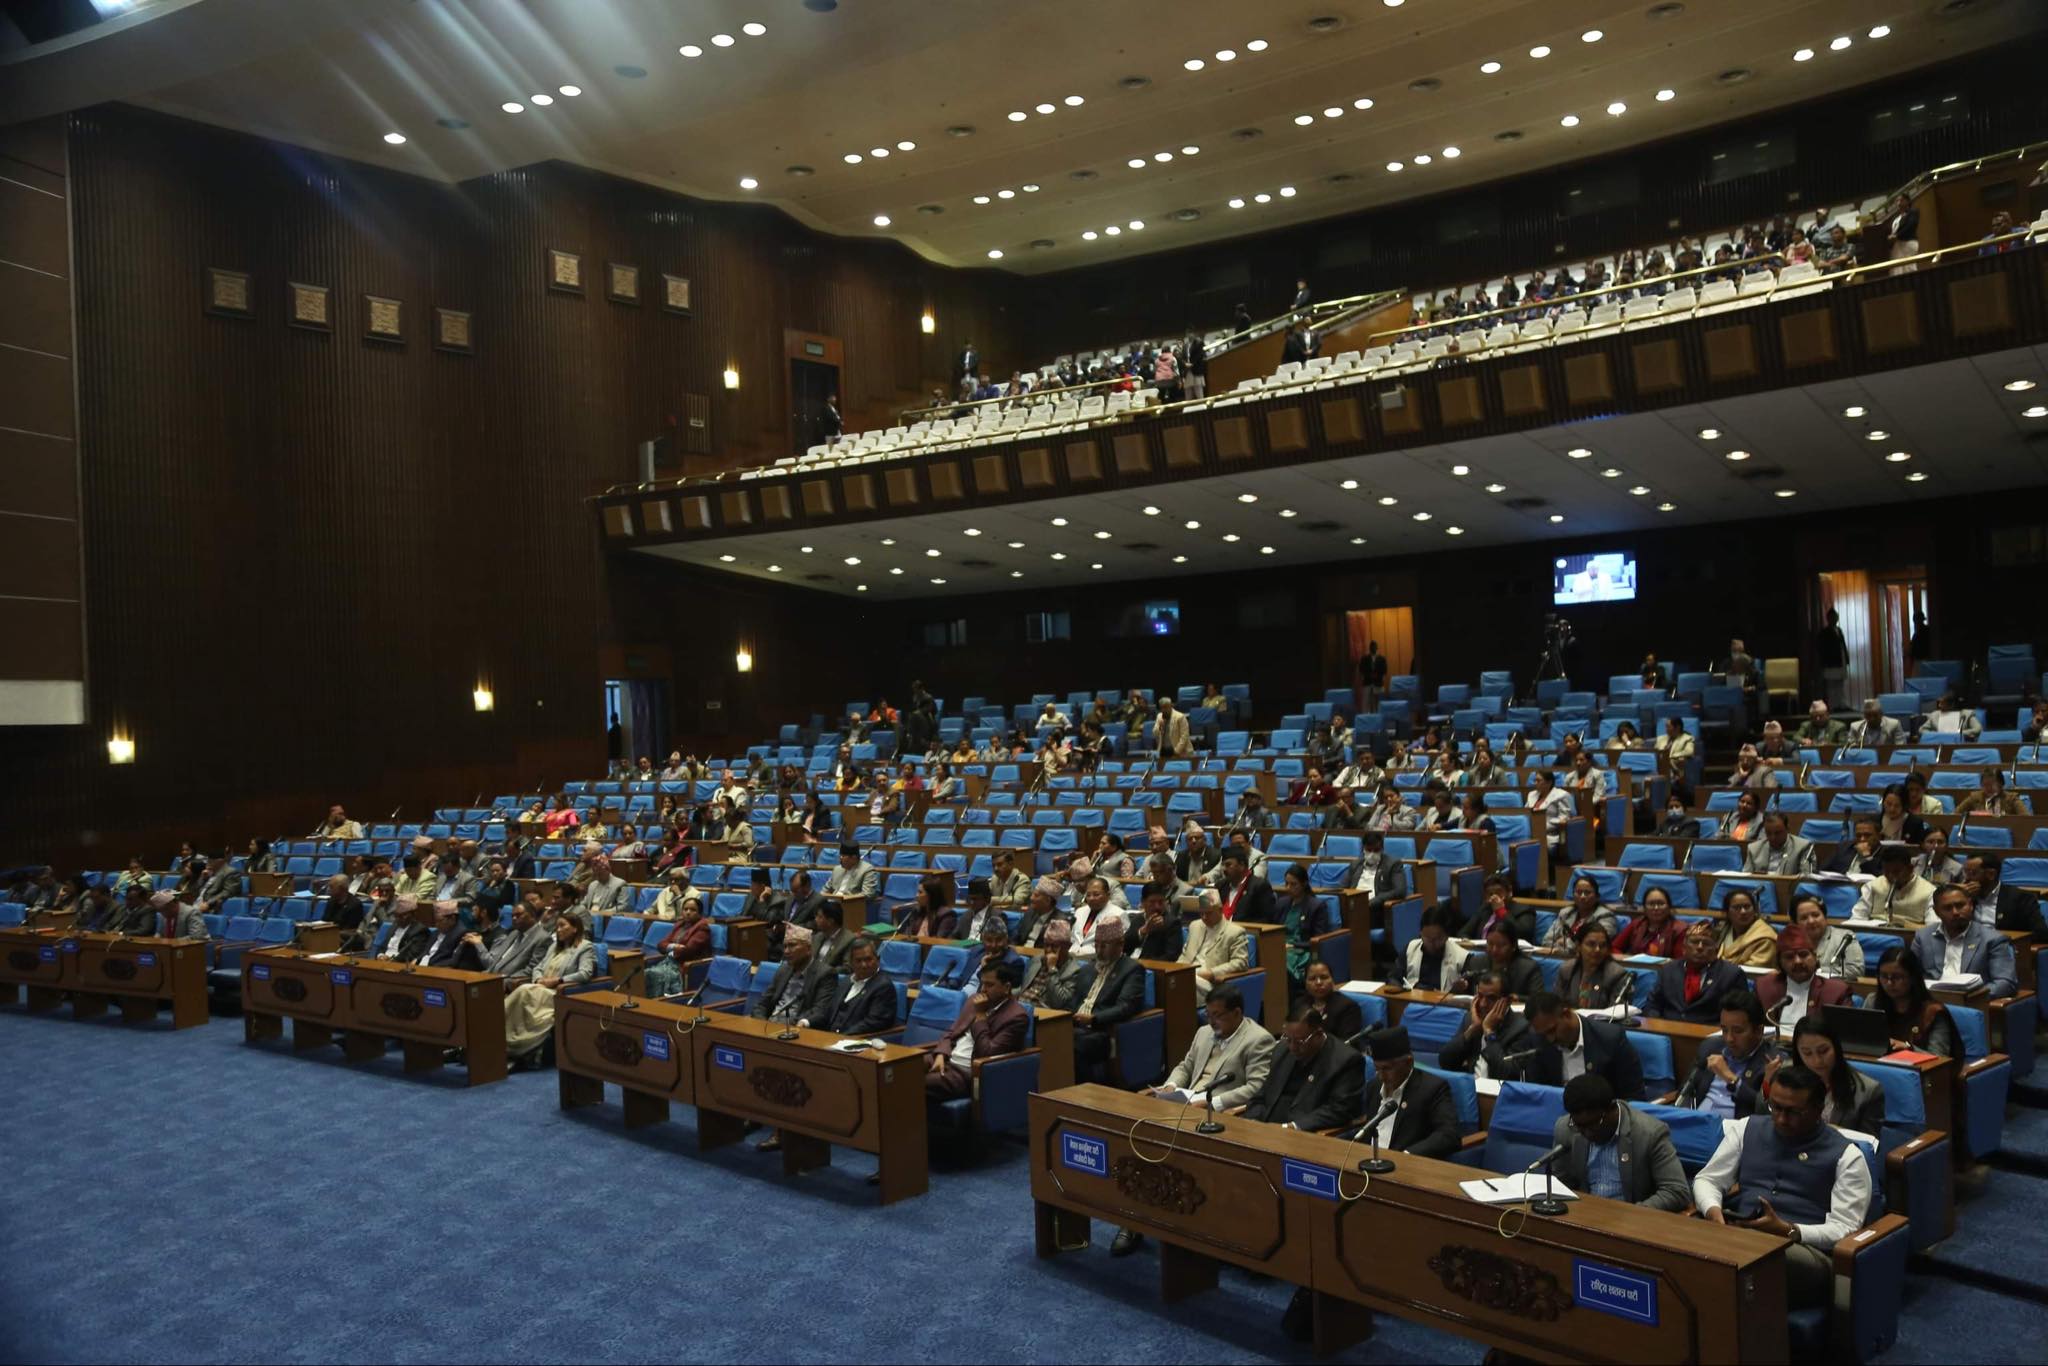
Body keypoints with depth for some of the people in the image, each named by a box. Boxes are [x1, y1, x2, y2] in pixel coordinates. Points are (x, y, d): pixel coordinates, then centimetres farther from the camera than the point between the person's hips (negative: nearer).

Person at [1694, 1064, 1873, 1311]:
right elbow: (1706, 1179, 19)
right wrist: (1713, 1210, -5)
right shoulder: (1747, 1129, 19)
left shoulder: (1845, 1155, 8)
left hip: (1804, 1249, -1)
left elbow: (1844, 1230, 0)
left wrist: (1787, 1230, -16)